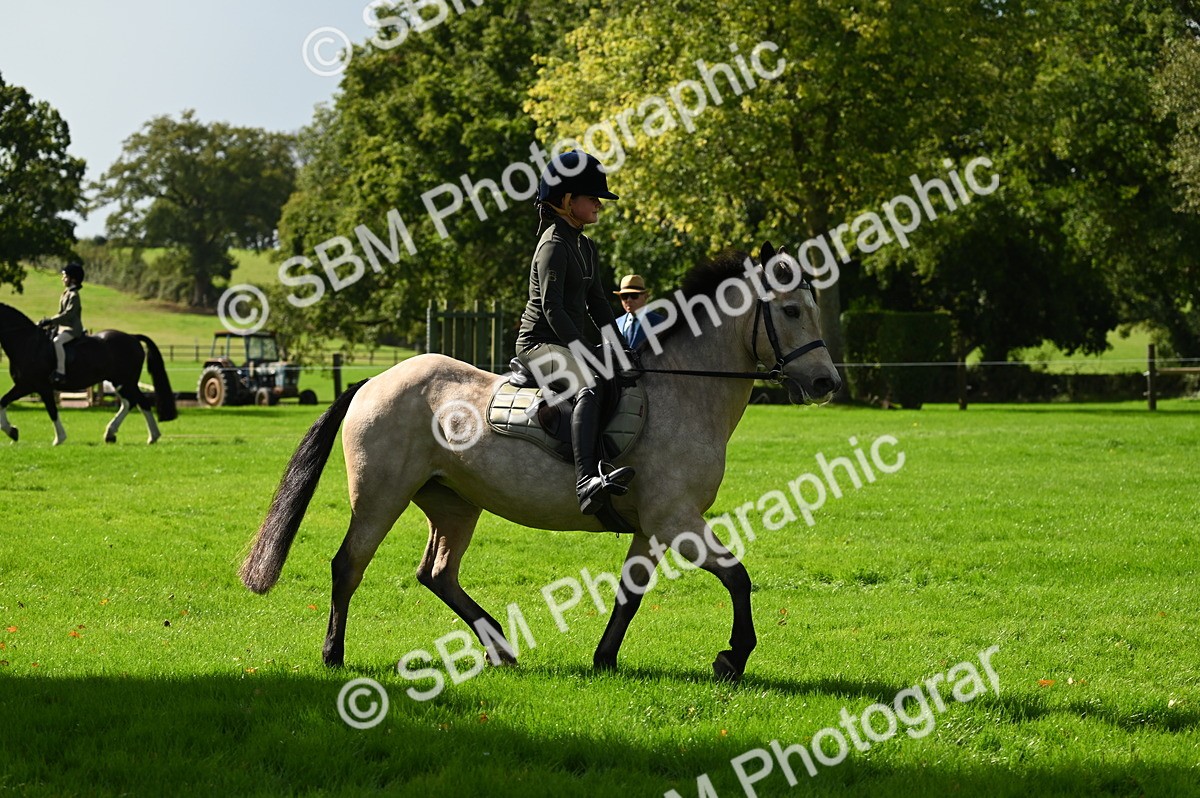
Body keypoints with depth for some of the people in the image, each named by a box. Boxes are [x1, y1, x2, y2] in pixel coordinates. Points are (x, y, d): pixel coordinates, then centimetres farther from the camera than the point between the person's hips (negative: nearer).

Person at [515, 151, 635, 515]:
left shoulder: (584, 246, 18)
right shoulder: (554, 245, -12)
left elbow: (597, 303, 20)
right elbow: (552, 307, -21)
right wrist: (584, 353, -26)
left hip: (569, 344, 11)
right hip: (542, 344, -11)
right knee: (593, 386, -36)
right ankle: (586, 481, -53)